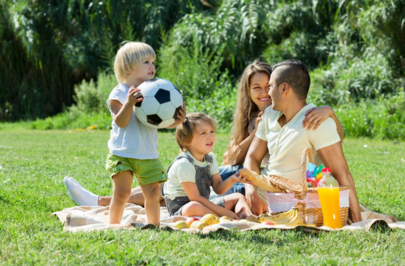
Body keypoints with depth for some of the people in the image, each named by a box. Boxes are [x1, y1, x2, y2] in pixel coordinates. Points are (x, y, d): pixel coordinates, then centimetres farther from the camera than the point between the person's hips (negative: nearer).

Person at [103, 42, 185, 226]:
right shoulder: (119, 93, -7)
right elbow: (121, 122, -17)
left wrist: (178, 120, -16)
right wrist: (129, 103, -33)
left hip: (148, 155, 5)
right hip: (122, 153, -4)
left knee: (153, 193, 6)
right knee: (122, 192, -8)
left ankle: (154, 226, 18)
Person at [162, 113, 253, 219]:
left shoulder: (210, 158, 4)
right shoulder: (184, 164, -23)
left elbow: (218, 189, 4)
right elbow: (195, 198, -25)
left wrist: (232, 180, -19)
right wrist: (224, 212, -24)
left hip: (204, 206, 9)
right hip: (180, 209, -9)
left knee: (239, 197, 9)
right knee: (194, 207, -42)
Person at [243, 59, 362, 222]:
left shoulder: (316, 122, -16)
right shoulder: (270, 114, 8)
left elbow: (341, 173, -21)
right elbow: (253, 157, 10)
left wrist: (357, 219, -26)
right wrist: (251, 192, -11)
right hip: (261, 195, 7)